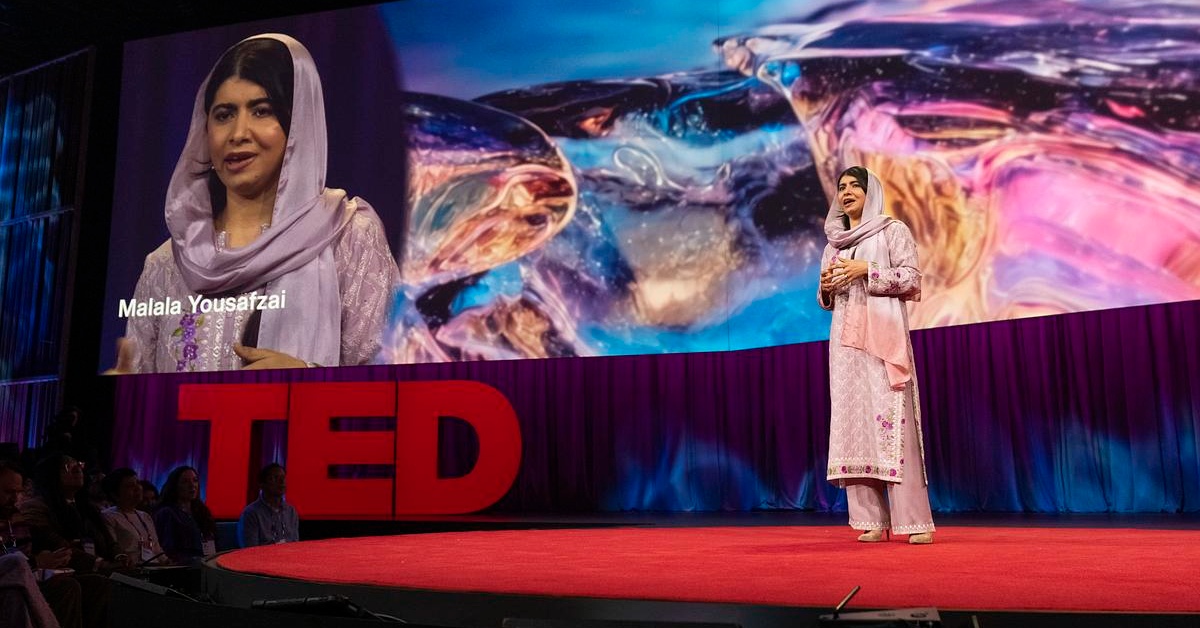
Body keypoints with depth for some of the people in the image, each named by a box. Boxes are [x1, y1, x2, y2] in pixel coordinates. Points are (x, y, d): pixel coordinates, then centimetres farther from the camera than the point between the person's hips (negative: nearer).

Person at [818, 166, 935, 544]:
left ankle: (915, 521, -9)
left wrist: (866, 270, -11)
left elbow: (911, 278, -2)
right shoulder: (833, 244, 21)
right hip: (845, 339, 5)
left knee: (892, 419, -12)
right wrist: (826, 286, 1)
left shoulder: (892, 230, 8)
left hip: (882, 333, -5)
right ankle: (871, 520, 1)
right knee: (853, 420, -2)